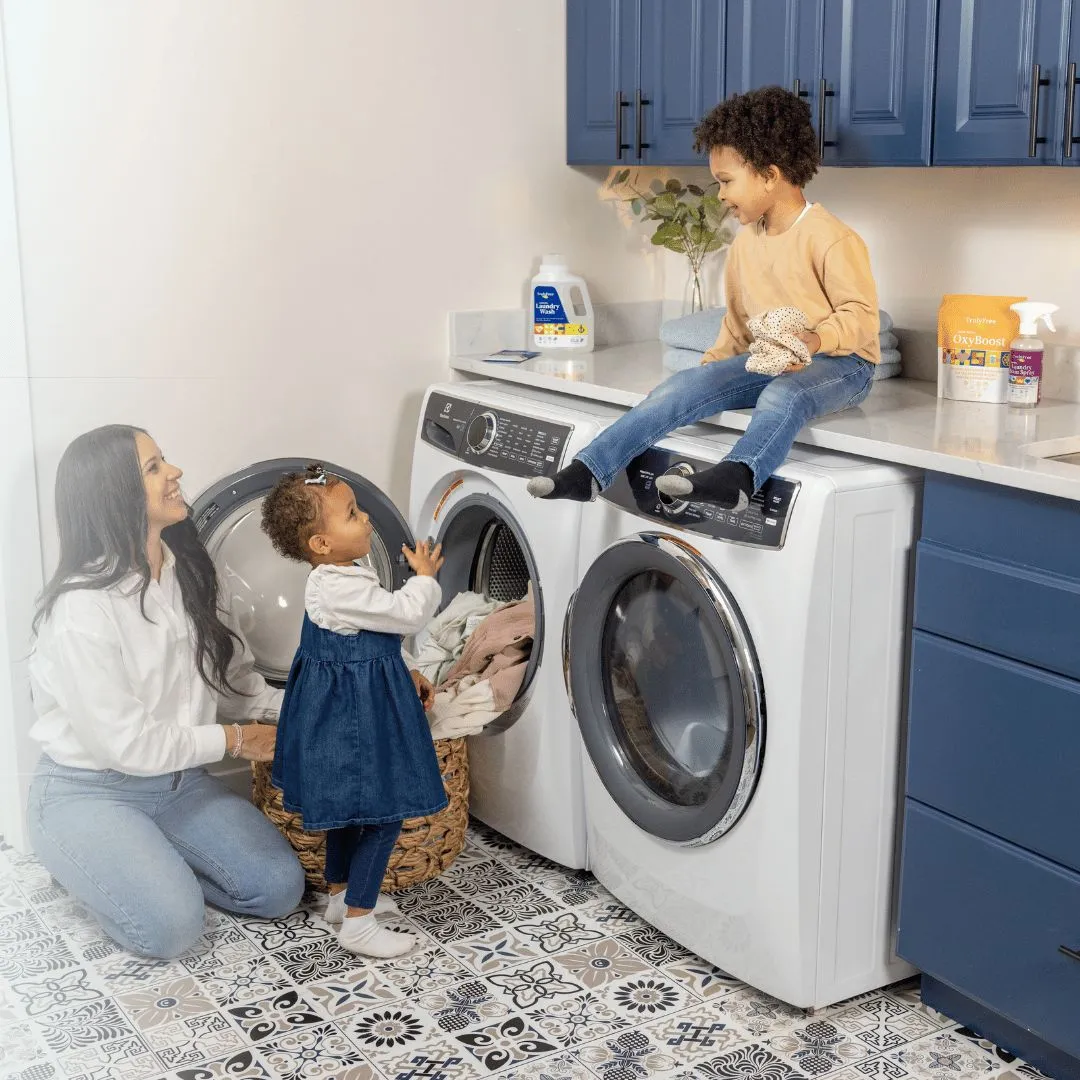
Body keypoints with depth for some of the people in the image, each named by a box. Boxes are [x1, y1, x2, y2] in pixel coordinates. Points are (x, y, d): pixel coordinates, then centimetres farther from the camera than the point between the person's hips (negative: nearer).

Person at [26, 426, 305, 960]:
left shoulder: (187, 573, 0)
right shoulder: (82, 609, -25)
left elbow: (236, 683, 6)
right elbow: (125, 743, -22)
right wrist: (233, 739, -12)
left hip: (178, 781, 7)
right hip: (88, 793, -6)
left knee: (279, 888, -9)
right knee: (172, 927, -25)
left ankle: (152, 863, 12)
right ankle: (98, 864, 6)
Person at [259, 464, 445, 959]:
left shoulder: (339, 581, 9)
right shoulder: (341, 589, -26)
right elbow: (407, 613, -22)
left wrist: (405, 678, 18)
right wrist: (425, 577, -3)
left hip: (343, 712, 11)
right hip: (353, 719, -11)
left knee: (349, 807, 23)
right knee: (383, 814, -4)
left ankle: (341, 895, 37)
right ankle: (357, 923, 2)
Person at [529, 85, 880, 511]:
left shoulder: (830, 239, -13)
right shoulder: (746, 242, 13)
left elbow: (861, 315, -17)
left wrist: (815, 339, -35)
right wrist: (711, 366, 8)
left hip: (840, 361, -6)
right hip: (768, 360, 6)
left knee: (782, 396, -41)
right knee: (684, 386, -15)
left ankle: (736, 477, -66)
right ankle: (590, 469, -24)